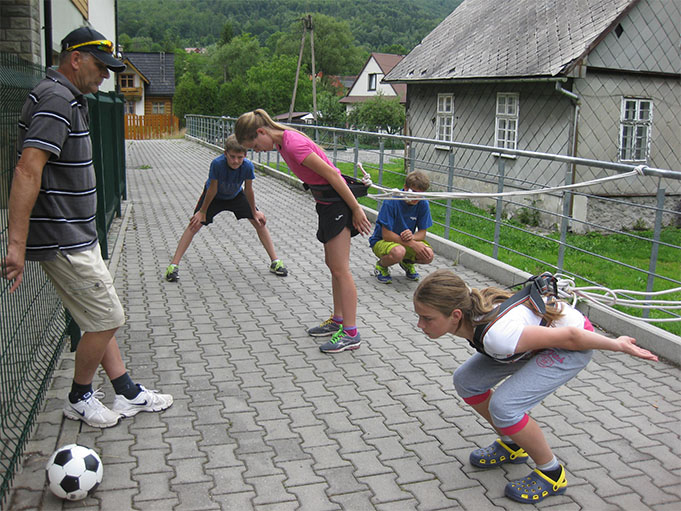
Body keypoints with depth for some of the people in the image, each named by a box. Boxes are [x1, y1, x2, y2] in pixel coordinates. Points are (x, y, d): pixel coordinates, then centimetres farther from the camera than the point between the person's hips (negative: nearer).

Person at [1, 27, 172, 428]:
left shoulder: (72, 100, 15)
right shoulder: (56, 99, -18)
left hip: (77, 235, 11)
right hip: (62, 240, -11)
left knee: (100, 317, 16)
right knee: (107, 319, -1)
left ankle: (128, 393, 27)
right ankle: (79, 399, 19)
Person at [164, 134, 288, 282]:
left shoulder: (248, 166, -33)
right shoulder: (217, 163, -39)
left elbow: (248, 190, -17)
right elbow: (212, 189, -26)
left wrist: (254, 212, -7)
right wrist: (203, 212, -16)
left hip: (236, 195, 2)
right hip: (214, 196, -2)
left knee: (259, 222, -4)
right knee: (194, 224, -12)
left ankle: (275, 262, 7)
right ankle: (173, 265, -9)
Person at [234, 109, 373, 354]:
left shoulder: (293, 145, -23)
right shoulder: (283, 140, 8)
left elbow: (331, 173, -23)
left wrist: (356, 209, -19)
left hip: (338, 202, -10)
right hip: (328, 204, 10)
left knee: (340, 269, -7)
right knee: (333, 265, 16)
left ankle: (351, 333, -1)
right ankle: (338, 320, 28)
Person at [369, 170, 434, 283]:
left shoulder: (423, 204, -11)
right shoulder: (391, 201, -24)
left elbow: (422, 233, -5)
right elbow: (386, 234, -24)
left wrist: (412, 237, -30)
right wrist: (412, 244, -31)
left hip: (407, 241, 4)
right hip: (382, 241, -4)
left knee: (428, 256, -23)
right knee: (398, 252, -38)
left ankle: (407, 262, 13)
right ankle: (381, 265, -1)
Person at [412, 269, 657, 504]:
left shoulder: (497, 336, -40)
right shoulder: (463, 308, -19)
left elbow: (570, 337, -27)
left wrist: (617, 345, -12)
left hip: (573, 344, -8)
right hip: (541, 329, 8)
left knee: (503, 406, -22)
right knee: (466, 381, 1)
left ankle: (552, 473, 2)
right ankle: (511, 445, 22)